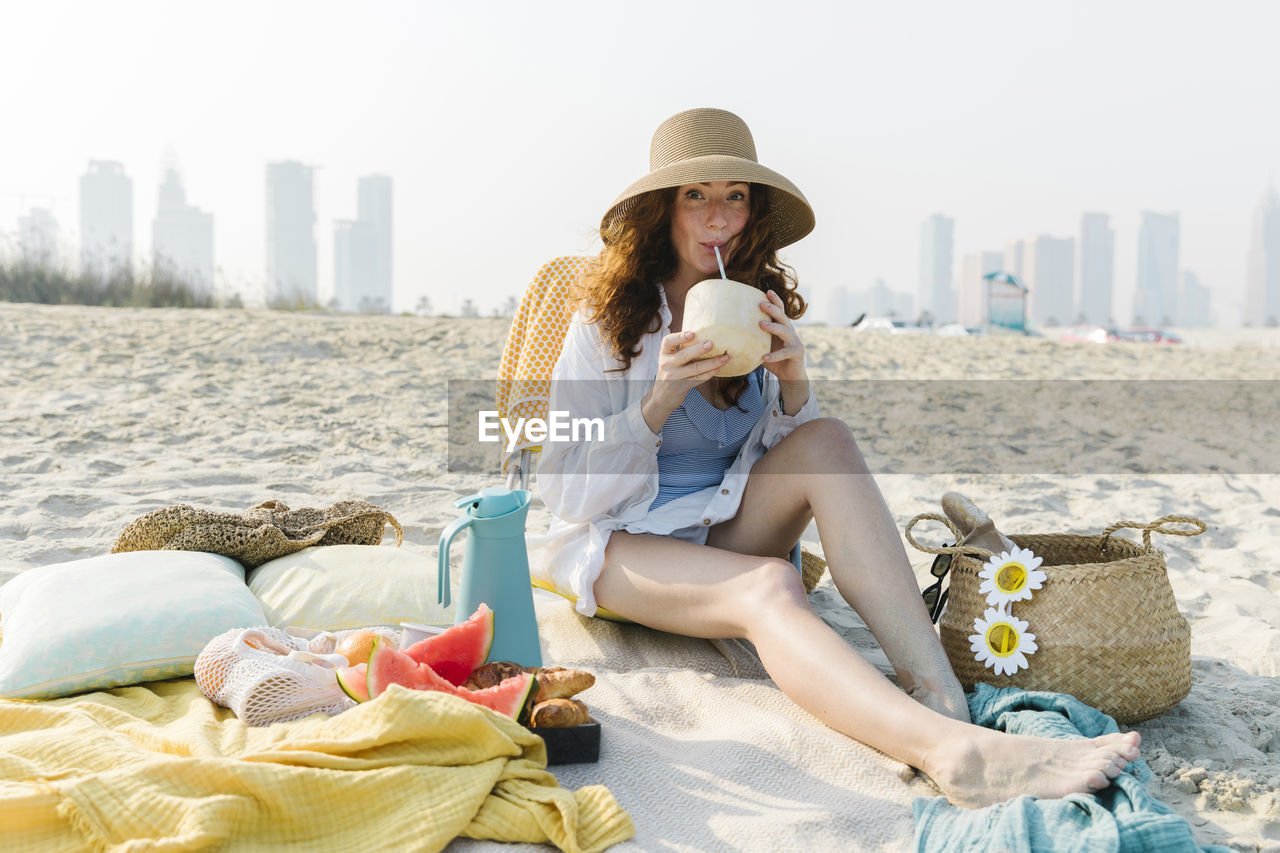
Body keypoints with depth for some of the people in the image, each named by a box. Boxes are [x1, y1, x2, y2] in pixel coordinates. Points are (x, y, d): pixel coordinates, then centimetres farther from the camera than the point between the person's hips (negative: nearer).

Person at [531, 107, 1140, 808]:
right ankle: (952, 753, -57)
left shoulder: (759, 308, 4)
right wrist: (660, 401, -27)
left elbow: (789, 459, 6)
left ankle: (937, 690, -36)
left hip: (725, 530, 4)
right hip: (618, 542, -4)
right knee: (768, 587, -35)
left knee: (826, 441, -24)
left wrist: (793, 385, -15)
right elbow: (567, 492, -12)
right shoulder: (609, 318, -9)